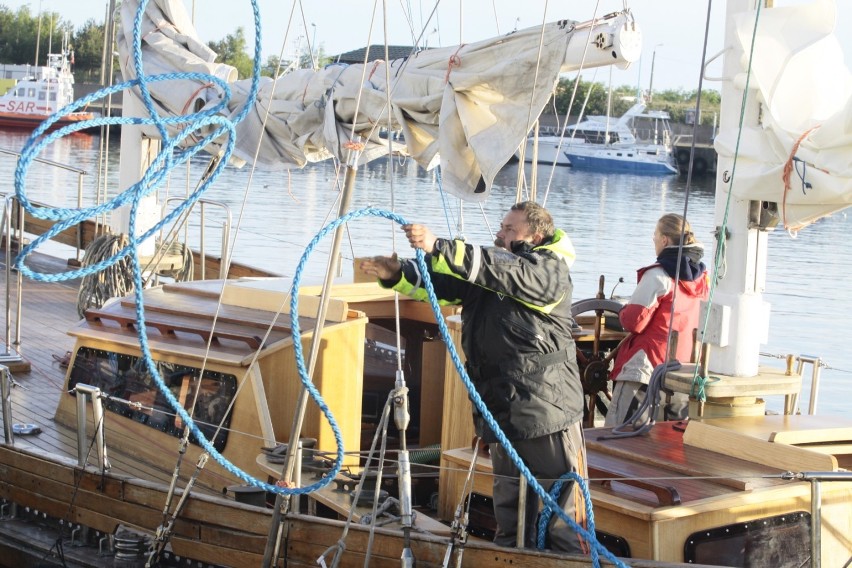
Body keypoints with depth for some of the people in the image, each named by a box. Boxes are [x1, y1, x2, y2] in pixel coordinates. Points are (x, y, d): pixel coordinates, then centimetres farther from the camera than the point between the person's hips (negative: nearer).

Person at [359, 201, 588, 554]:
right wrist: (397, 274, -12)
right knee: (510, 524, 16)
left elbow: (503, 271, -25)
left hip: (549, 414, -8)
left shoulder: (550, 270, -7)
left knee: (567, 519, -5)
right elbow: (439, 284, 7)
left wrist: (437, 247, -33)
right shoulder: (488, 274, 17)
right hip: (502, 414, 8)